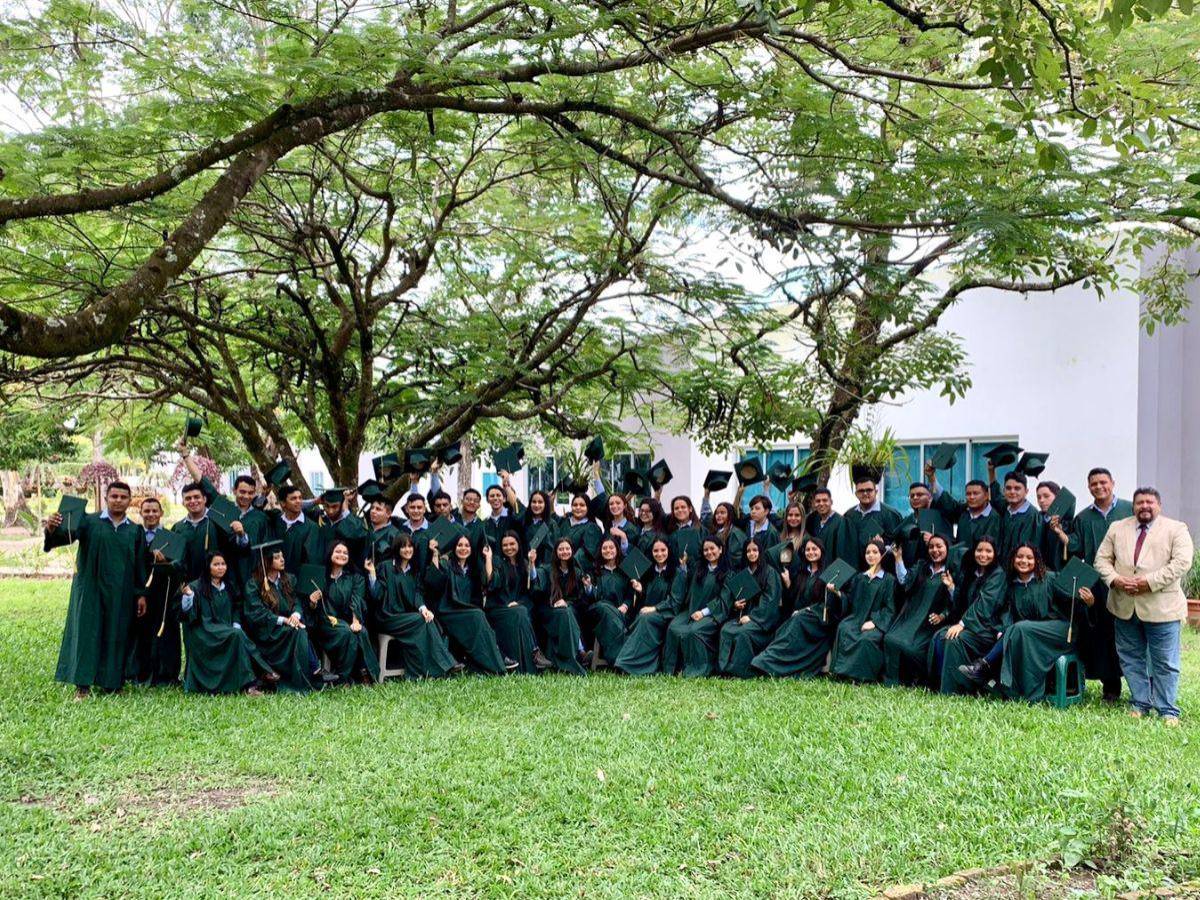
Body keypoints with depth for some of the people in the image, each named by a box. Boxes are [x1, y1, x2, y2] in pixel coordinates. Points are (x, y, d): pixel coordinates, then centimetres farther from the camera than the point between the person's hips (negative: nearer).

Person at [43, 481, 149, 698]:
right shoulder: (88, 522, 0)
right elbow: (66, 534, -18)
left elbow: (140, 565, 10)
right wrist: (52, 529, -40)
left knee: (116, 637, 5)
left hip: (121, 593, 2)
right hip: (90, 589, -2)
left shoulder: (135, 531, 9)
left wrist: (141, 594, 5)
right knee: (86, 633, -3)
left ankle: (111, 681, 13)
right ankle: (82, 685, 0)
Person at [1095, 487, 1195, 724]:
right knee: (1131, 658, 10)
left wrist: (1150, 582, -18)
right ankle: (1139, 704, 21)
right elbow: (1102, 558, 10)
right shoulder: (1117, 528, 13)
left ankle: (1168, 711, 8)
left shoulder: (1176, 529, 1)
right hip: (1125, 606, 4)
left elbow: (1181, 562, -11)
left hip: (1161, 607, -4)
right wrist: (1115, 580, -9)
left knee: (1165, 663, 0)